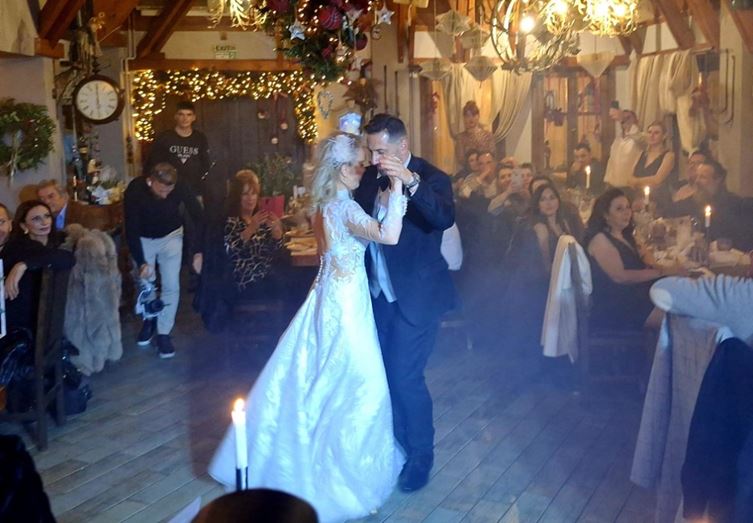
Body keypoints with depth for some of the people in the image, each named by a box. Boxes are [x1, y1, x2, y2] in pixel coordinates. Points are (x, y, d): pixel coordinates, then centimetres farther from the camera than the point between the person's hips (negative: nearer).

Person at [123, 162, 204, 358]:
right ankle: (149, 319, 34)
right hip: (143, 239, 0)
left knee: (171, 285, -5)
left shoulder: (180, 188, -31)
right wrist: (141, 262, -26)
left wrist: (198, 252, -30)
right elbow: (131, 230, -24)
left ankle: (163, 333, 7)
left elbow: (198, 218, -23)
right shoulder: (135, 190, -31)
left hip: (171, 236, 0)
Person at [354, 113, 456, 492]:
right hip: (378, 291, 6)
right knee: (384, 372, 15)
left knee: (405, 376, -5)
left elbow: (445, 219, -33)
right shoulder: (370, 177, 2)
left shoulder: (432, 178, -14)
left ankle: (421, 454, 17)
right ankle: (396, 442, 36)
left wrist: (410, 181, -45)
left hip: (414, 294, -6)